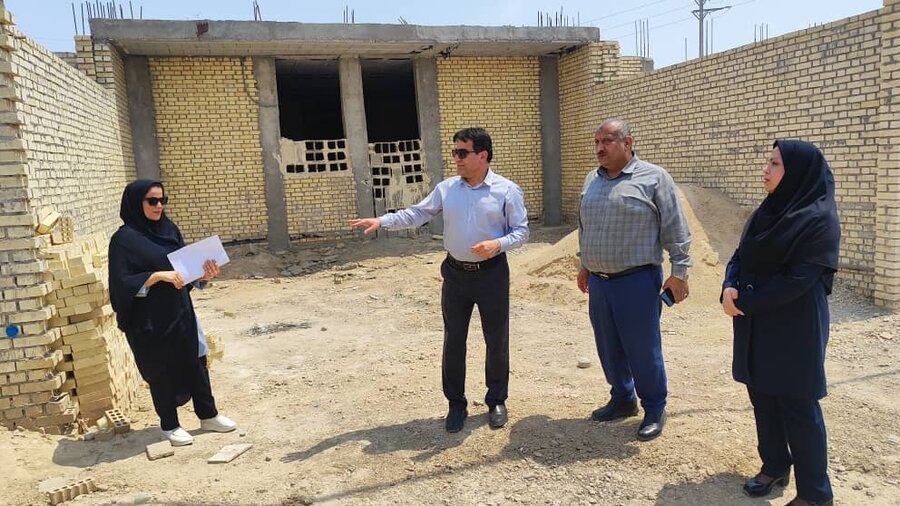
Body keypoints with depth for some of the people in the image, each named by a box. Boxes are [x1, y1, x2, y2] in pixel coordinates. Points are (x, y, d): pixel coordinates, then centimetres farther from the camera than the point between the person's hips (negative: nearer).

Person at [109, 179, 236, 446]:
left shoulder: (169, 229, 6)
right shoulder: (124, 239, -12)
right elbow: (121, 283, -17)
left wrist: (204, 275, -10)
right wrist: (159, 276, -27)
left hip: (180, 311, 6)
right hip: (149, 319, -6)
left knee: (196, 361, 11)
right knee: (161, 370, 8)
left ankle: (208, 415, 27)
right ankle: (169, 426, 25)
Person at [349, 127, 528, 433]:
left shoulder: (507, 191, -7)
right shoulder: (446, 188, 2)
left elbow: (521, 232, -6)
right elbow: (417, 214, 3)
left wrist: (498, 244, -24)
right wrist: (382, 221, -10)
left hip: (492, 274, -2)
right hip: (455, 273, 3)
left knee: (496, 340, 9)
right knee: (453, 341, 8)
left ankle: (497, 401, 29)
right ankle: (456, 404, 24)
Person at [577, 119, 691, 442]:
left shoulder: (654, 178, -7)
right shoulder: (592, 180, 11)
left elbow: (675, 229, -7)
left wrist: (679, 272, -8)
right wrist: (584, 265, 22)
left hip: (636, 281, -6)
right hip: (598, 281, 6)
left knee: (642, 349, 4)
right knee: (609, 348, 15)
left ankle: (654, 410, 22)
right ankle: (622, 400, 33)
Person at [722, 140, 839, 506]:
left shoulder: (819, 219, -15)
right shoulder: (767, 211, 9)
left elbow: (798, 279, -20)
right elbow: (741, 255, 9)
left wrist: (745, 302, -16)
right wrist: (730, 287, -11)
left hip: (795, 328, -7)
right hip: (756, 325, 8)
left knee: (797, 407, 1)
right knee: (762, 396, 15)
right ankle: (774, 466, 33)